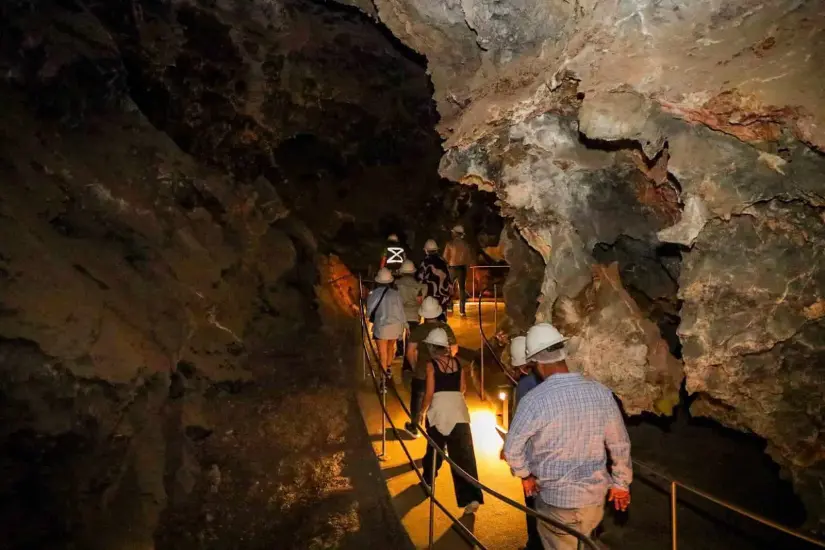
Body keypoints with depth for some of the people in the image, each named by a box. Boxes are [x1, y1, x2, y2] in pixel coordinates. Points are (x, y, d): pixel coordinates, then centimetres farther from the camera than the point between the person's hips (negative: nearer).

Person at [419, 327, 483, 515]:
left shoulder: (431, 365, -7)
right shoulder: (457, 362, 5)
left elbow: (429, 393, -8)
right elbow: (463, 388, 10)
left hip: (439, 411, -3)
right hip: (458, 410, 3)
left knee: (435, 449, 20)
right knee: (464, 454, -1)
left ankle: (428, 480, 41)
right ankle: (472, 497, -6)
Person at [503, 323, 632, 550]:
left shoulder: (534, 400, -21)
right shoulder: (601, 392, -8)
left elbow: (512, 448, -14)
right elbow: (620, 444, 2)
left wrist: (525, 475, 5)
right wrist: (621, 483, 16)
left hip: (556, 499, -4)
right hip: (596, 496, 4)